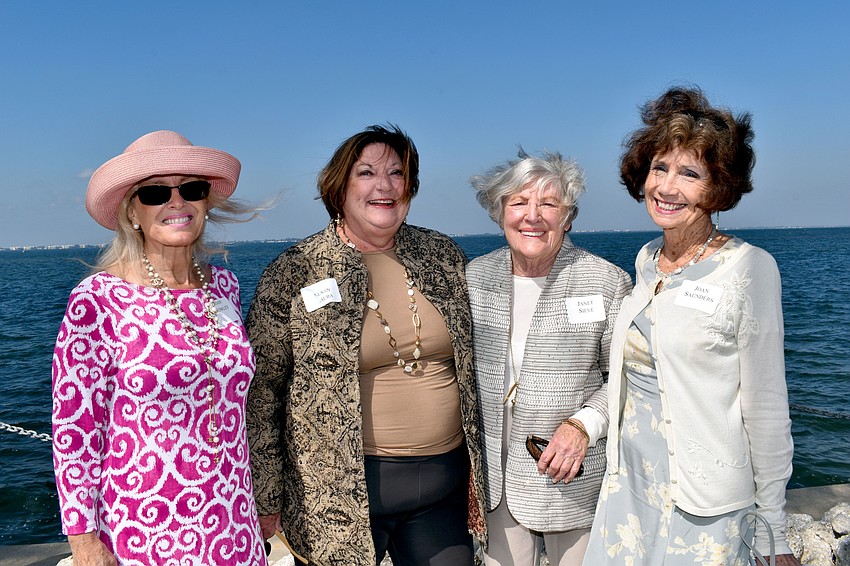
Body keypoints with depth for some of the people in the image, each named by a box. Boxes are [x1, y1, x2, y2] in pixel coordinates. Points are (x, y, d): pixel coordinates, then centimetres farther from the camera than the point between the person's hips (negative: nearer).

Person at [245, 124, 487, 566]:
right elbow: (260, 392, -5)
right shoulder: (294, 273, -9)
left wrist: (477, 467, 14)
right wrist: (267, 501, -4)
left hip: (444, 482, 4)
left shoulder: (444, 256, 3)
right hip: (339, 492, -3)